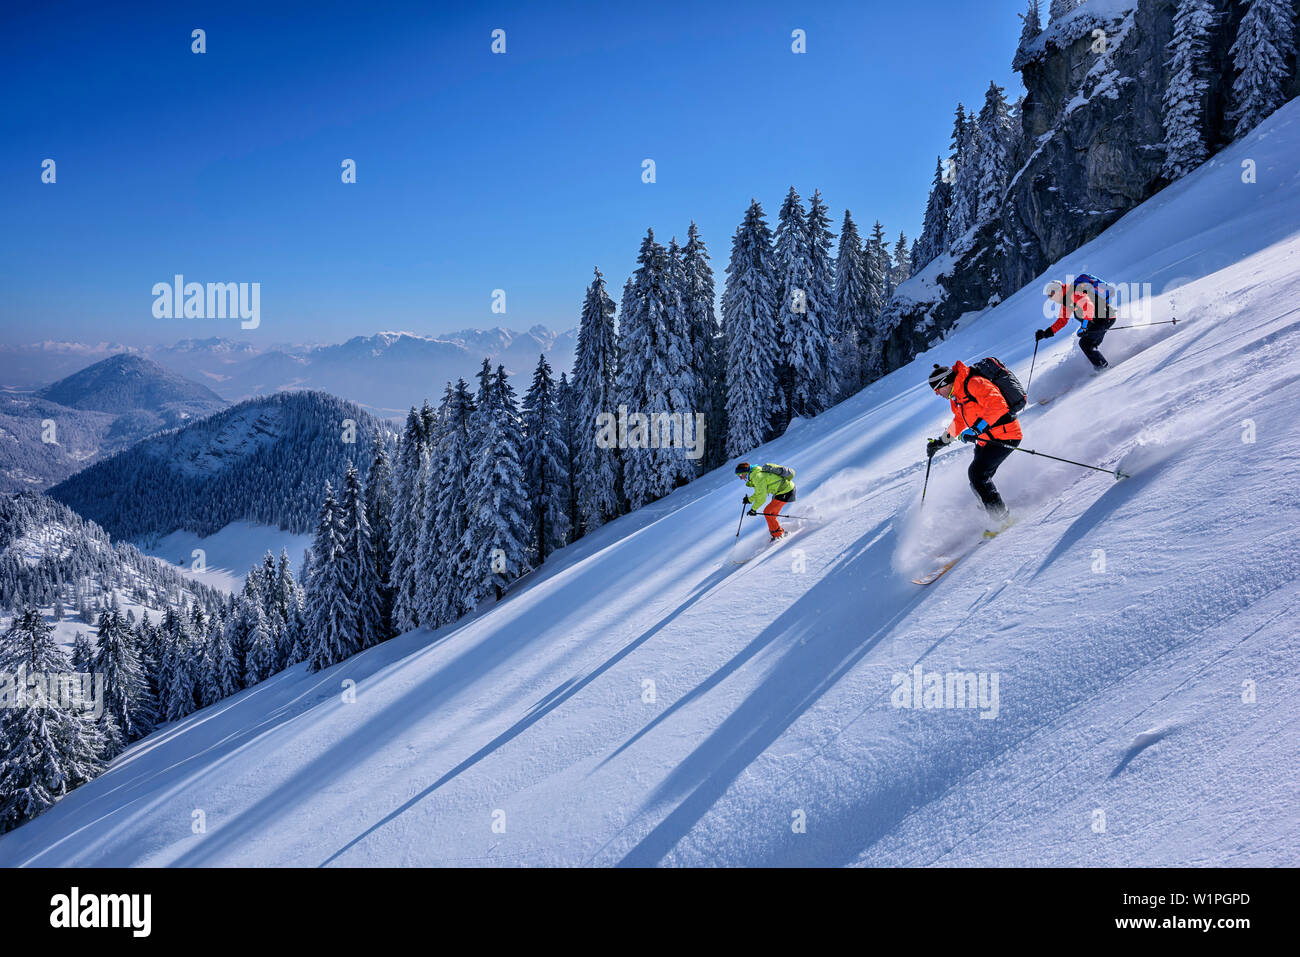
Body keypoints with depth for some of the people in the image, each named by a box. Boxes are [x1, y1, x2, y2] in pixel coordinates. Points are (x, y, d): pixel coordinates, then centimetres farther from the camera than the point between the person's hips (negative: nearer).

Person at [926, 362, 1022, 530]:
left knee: (977, 473, -18)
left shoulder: (975, 384, -18)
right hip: (986, 440, 10)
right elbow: (960, 422, 29)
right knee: (974, 476, 8)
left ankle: (1002, 518, -14)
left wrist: (977, 428, -34)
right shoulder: (957, 396, 12)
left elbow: (998, 406, -30)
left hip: (1004, 436, -10)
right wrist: (940, 442, 27)